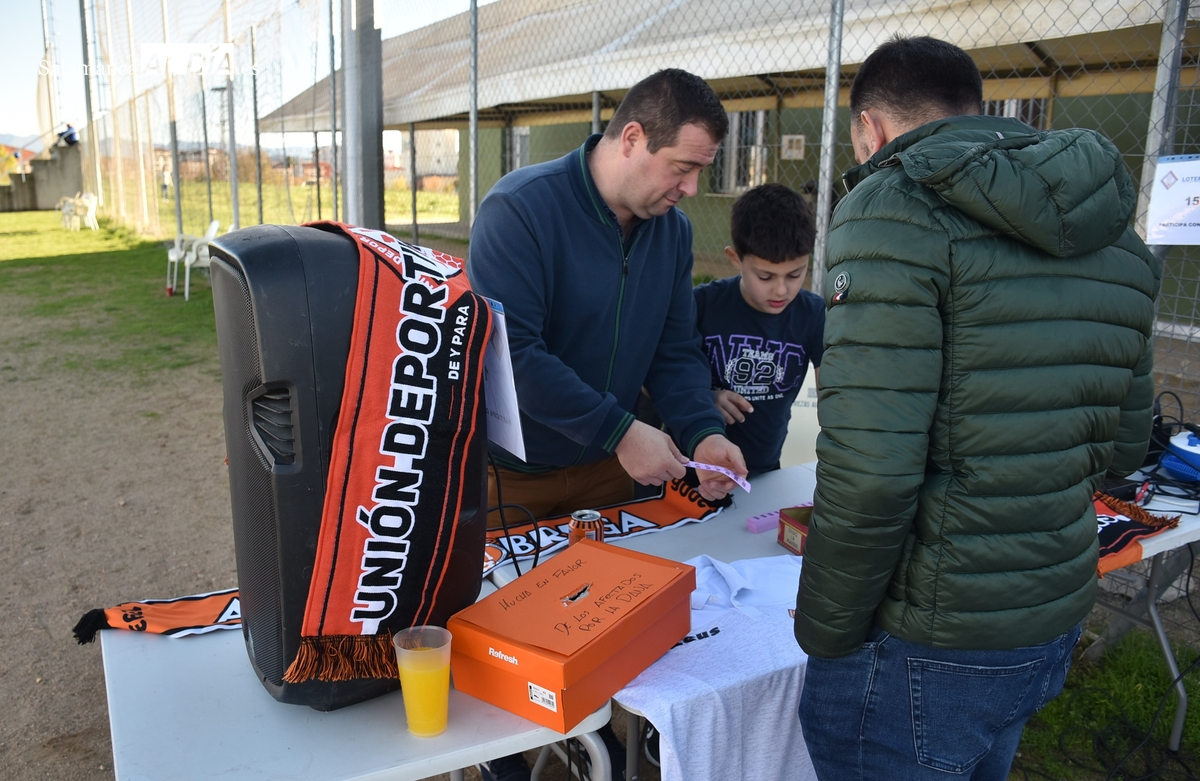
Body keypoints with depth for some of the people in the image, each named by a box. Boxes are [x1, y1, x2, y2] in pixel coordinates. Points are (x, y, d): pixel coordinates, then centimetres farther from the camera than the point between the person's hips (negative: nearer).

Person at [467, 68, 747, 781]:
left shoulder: (672, 230, 0)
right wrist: (619, 432, -29)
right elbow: (510, 353, -29)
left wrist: (703, 432, -14)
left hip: (609, 467, 6)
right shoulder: (522, 208, -22)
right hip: (512, 478, -5)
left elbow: (676, 350, 4)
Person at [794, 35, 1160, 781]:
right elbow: (1122, 445, 14)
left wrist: (825, 634, -12)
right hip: (1055, 626, 8)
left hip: (927, 648, -8)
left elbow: (869, 469, -24)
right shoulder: (1112, 229, 8)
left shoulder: (897, 209, -18)